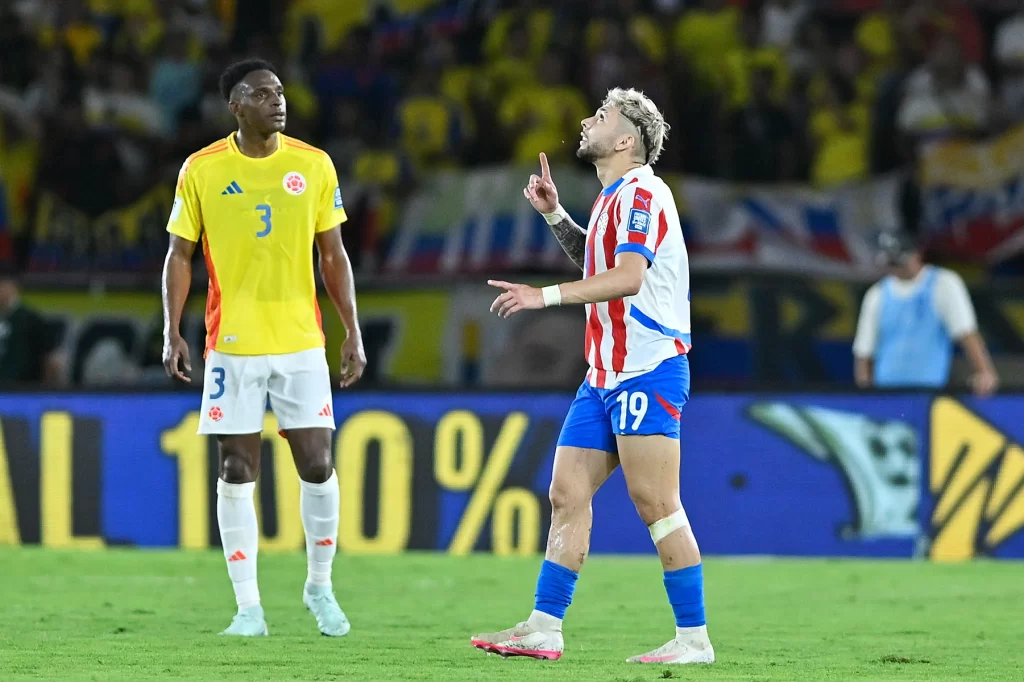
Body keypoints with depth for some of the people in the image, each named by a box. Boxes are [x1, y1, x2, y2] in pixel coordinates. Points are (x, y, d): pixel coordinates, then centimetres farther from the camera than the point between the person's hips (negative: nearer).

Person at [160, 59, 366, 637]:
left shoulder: (314, 165, 2)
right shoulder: (202, 170, -1)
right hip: (232, 345, -1)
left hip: (302, 342, 1)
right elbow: (180, 255, 4)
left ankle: (320, 586, 18)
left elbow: (333, 255, 8)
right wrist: (173, 332, -5)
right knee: (238, 471, -1)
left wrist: (353, 332, 2)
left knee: (318, 465, -2)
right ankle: (249, 606, 5)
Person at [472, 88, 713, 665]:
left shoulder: (641, 192, -12)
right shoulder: (613, 198, 19)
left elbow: (628, 276, -24)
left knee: (656, 504, -11)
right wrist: (555, 215, 24)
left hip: (648, 369, -10)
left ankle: (694, 638, -7)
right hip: (607, 374, 10)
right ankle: (544, 629, 6)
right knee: (567, 493, 5)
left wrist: (546, 296, -25)